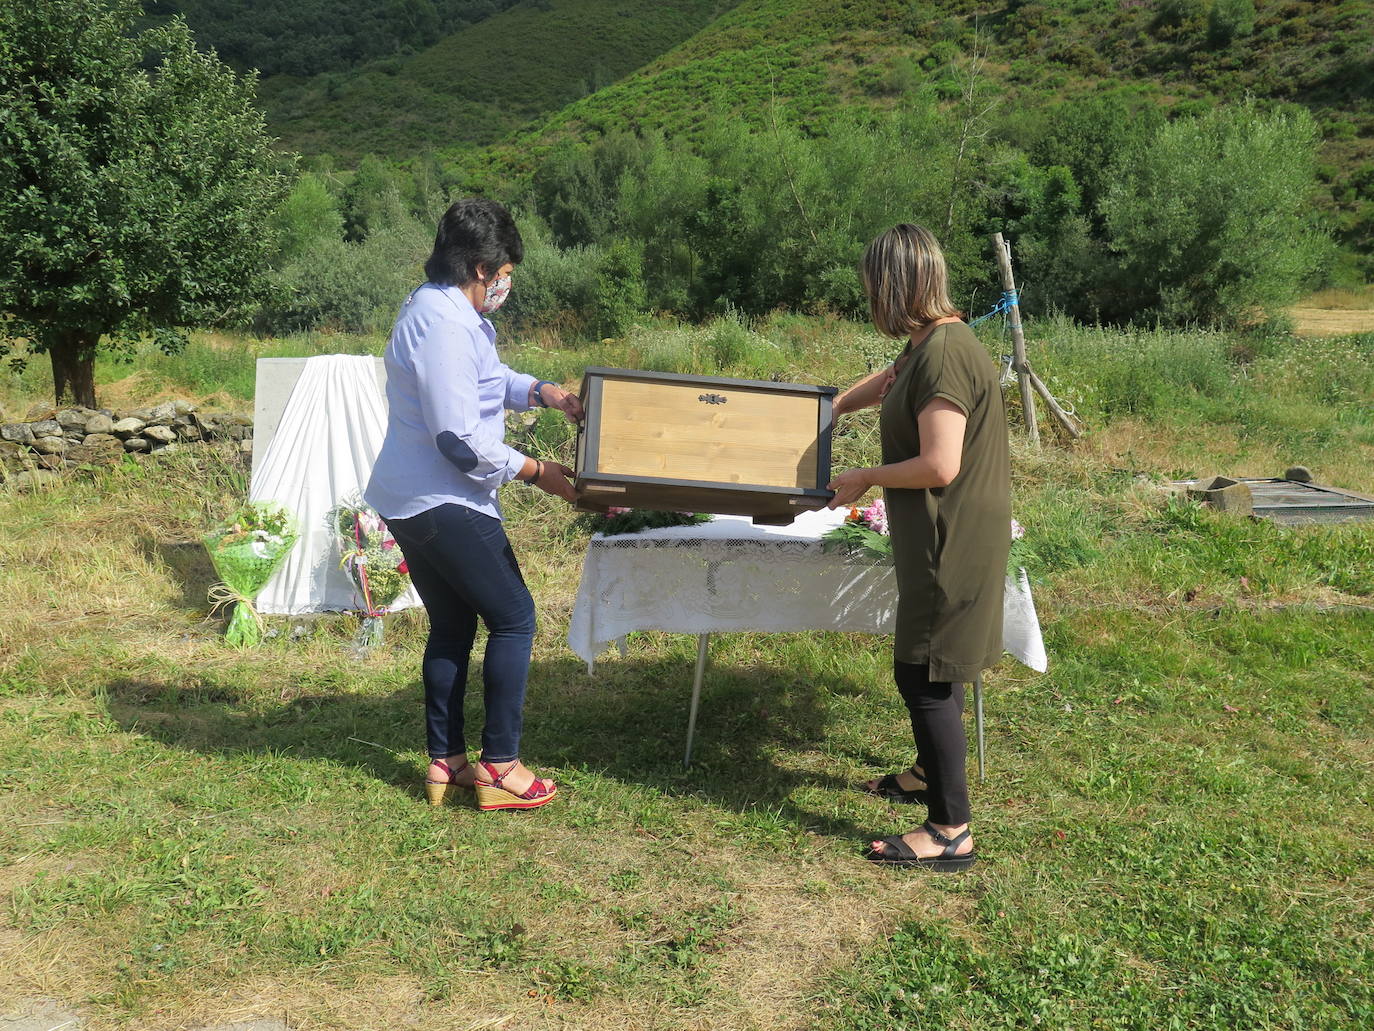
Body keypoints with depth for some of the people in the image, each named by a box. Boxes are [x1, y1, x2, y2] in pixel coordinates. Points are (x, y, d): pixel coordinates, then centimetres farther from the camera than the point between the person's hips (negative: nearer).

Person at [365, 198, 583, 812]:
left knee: (451, 626, 16)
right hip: (442, 503, -11)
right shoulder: (443, 324, -20)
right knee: (513, 617, -2)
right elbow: (461, 440, -23)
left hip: (409, 500, 11)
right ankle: (500, 767, 4)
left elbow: (486, 377, 31)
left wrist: (539, 391, 15)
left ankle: (446, 763, 24)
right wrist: (536, 473, -14)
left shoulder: (440, 309, 13)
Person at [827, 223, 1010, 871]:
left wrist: (864, 479, -13)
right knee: (928, 667, 22)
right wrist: (829, 410, 42)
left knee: (924, 674, -4)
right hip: (940, 536, 10)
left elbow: (939, 465, -27)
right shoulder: (927, 345, 9)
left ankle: (951, 831, 4)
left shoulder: (944, 354, -22)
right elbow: (889, 380, 32)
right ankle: (932, 774, 40)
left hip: (953, 542, -10)